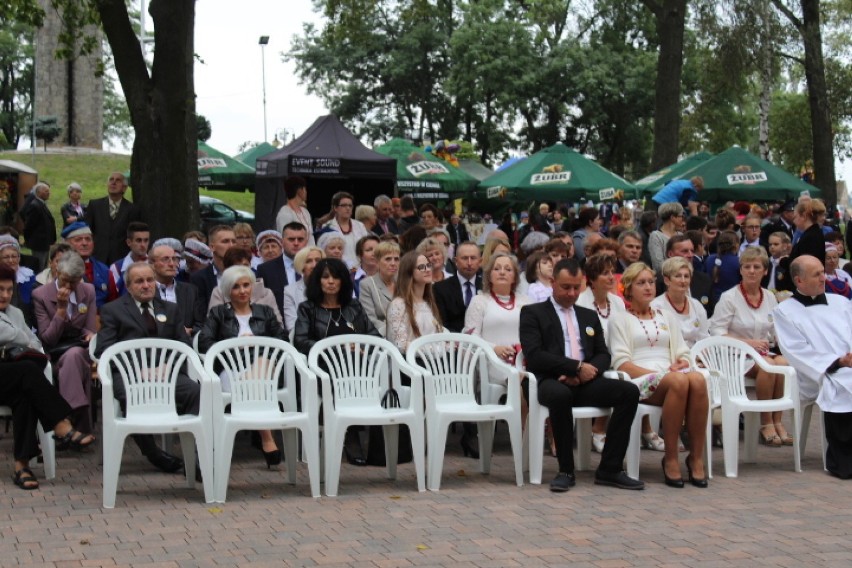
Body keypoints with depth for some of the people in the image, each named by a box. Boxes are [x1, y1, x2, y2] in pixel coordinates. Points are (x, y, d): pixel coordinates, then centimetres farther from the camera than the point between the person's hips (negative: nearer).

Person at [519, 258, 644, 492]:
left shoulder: (589, 316, 24)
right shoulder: (532, 313, 7)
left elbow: (603, 355, 17)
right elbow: (534, 355, -7)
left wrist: (588, 370, -7)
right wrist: (576, 367, -12)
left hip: (583, 382, 5)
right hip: (550, 381, -5)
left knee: (629, 391, -21)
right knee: (560, 394, -41)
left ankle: (609, 469, -18)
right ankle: (566, 470, -24)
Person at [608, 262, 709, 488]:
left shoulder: (667, 318, 29)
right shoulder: (620, 320, 13)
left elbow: (683, 355, 21)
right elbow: (621, 363, 0)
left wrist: (681, 364, -4)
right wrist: (657, 374, -13)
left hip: (674, 375, 4)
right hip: (640, 380, -4)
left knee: (697, 380, -34)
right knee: (679, 382, -38)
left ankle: (696, 457, -30)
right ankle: (670, 458, -30)